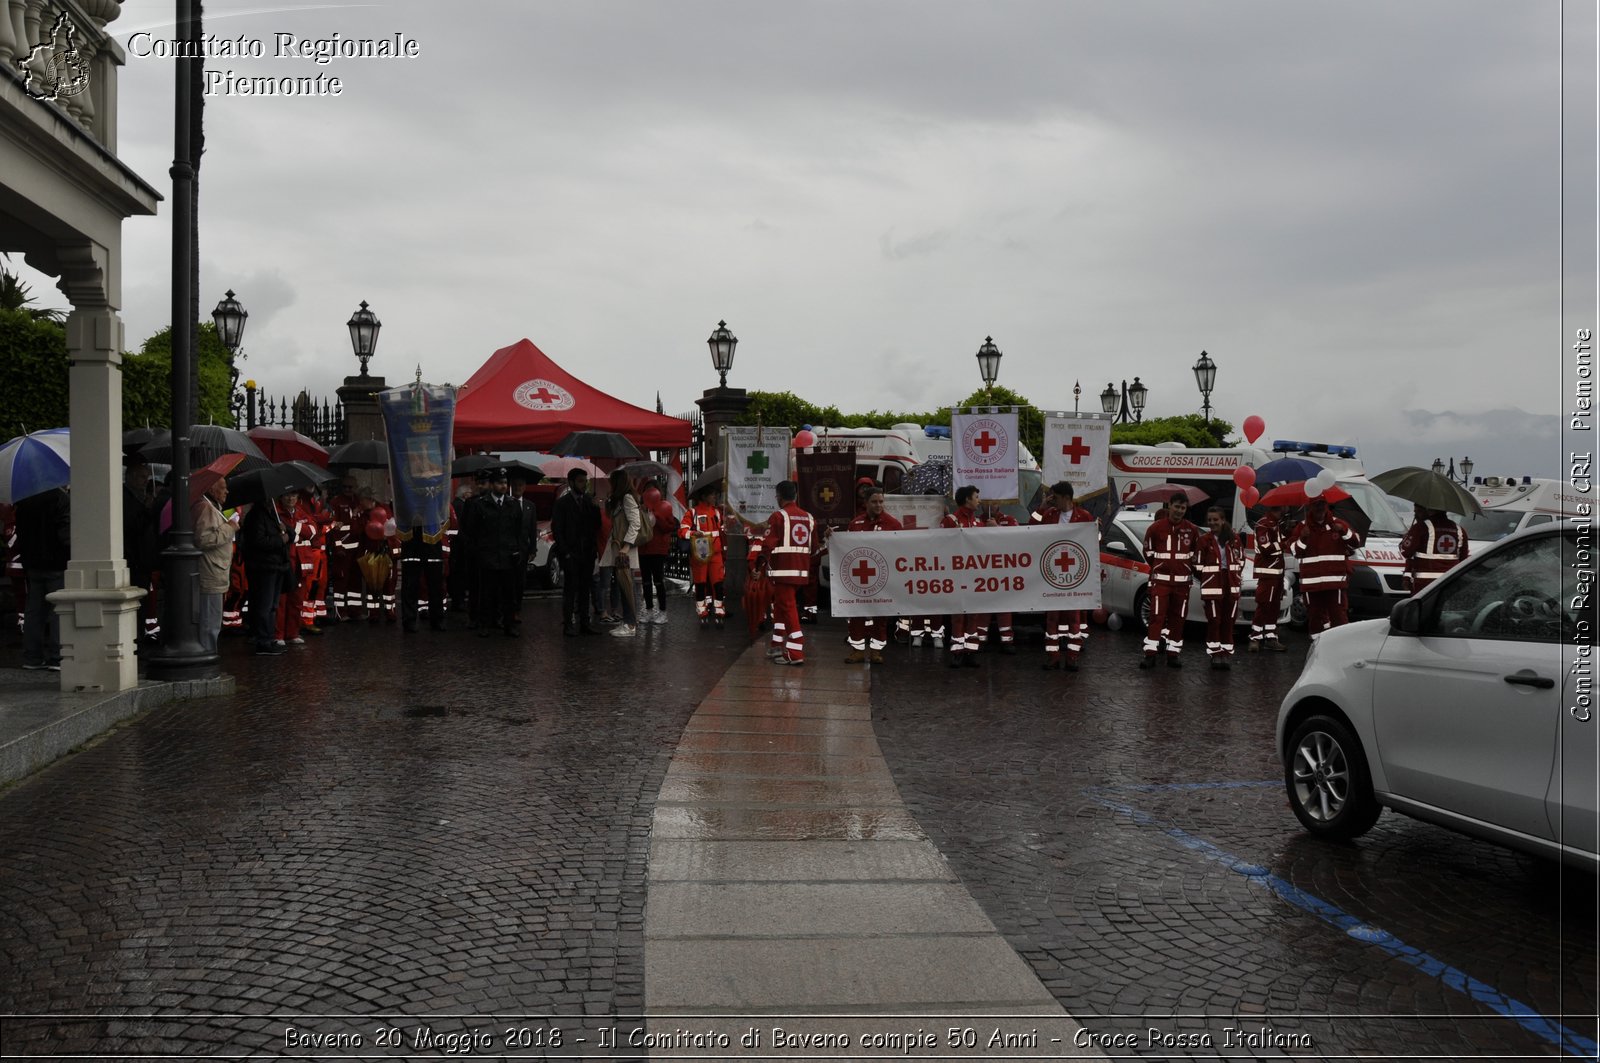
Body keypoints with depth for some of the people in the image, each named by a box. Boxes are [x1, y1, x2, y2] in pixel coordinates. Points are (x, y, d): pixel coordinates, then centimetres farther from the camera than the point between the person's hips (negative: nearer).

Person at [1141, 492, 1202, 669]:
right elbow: (1148, 550, 7)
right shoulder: (1156, 527, -4)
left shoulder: (1192, 529, 3)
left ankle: (1173, 654, 15)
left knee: (1178, 619, 7)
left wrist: (1188, 568, 11)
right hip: (1160, 579, -3)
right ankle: (1150, 655, -10)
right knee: (1157, 616, -9)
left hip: (1182, 581, 3)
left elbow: (1197, 551, 14)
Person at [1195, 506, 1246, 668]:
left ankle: (1227, 653, 15)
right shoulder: (1204, 541, -3)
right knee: (1214, 621, -2)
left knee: (1229, 621, 7)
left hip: (1231, 585, 3)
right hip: (1212, 586, -3)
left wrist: (1237, 575, 8)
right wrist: (1207, 578, -1)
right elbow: (1198, 564, 0)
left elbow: (1241, 559, 17)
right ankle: (1215, 653, 4)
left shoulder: (1234, 539, 6)